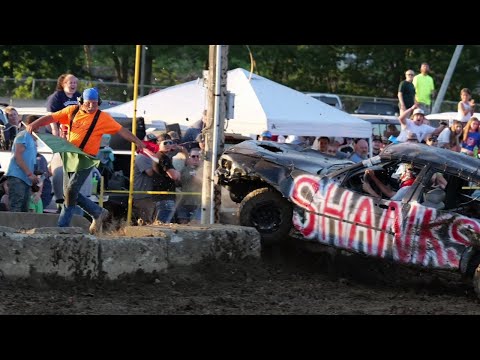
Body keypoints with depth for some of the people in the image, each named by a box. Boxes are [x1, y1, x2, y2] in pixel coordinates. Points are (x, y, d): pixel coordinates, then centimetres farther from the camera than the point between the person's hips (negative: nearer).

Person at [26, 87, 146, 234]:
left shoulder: (103, 118, -3)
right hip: (69, 156, 5)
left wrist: (138, 141, -11)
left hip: (85, 159, -5)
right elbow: (51, 117, 6)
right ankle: (98, 213, 23)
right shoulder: (72, 111, 6)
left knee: (71, 191, -13)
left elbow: (121, 130, -2)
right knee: (68, 193, 8)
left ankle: (63, 226, -3)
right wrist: (34, 124, -9)